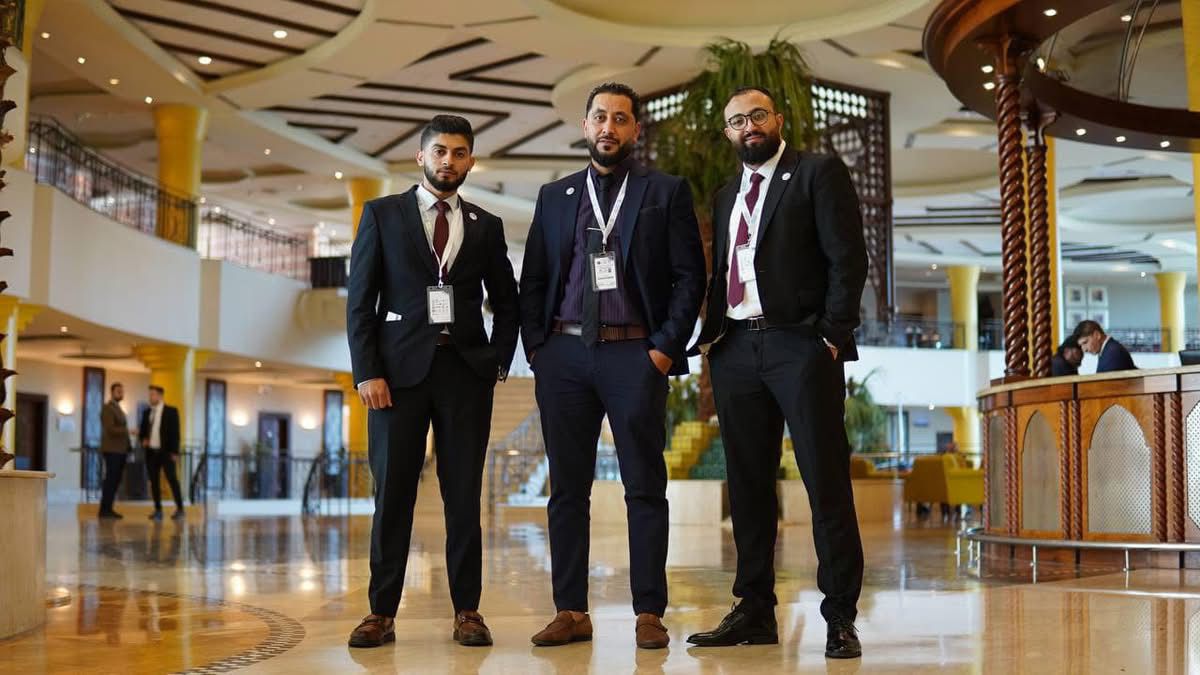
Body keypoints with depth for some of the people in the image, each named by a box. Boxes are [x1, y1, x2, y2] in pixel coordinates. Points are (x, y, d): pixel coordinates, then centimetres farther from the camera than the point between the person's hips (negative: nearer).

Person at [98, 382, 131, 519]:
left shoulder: (118, 409, 21)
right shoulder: (107, 408, -7)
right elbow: (110, 429, -19)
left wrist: (127, 447, 9)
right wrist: (128, 431, -24)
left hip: (120, 451, 9)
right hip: (112, 451, -9)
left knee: (115, 481, 7)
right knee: (110, 480, -9)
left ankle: (108, 509, 9)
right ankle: (104, 510, -8)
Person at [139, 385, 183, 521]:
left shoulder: (171, 411, -2)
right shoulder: (147, 412, 12)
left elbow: (175, 432, -6)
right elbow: (142, 430, 19)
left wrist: (175, 452, -13)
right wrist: (143, 440, -4)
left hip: (166, 452, -5)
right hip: (151, 452, 5)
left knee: (172, 479, -8)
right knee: (154, 481, 3)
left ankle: (179, 509, -2)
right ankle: (158, 510, 7)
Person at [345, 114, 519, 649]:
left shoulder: (486, 226, 13)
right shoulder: (382, 214, 7)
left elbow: (505, 302, 19)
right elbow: (360, 299, 2)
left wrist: (499, 361, 5)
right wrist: (367, 372, -7)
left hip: (466, 369, 2)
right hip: (400, 368, -1)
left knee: (463, 495, 2)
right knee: (392, 493, -1)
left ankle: (467, 611, 8)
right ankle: (382, 613, 5)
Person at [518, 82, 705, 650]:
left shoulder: (667, 192, 6)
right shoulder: (554, 196, 15)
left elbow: (690, 277, 1)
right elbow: (533, 281, 14)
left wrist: (666, 347, -7)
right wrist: (536, 347, 3)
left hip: (635, 354, -3)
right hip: (563, 353, 3)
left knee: (644, 488, 0)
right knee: (567, 488, 5)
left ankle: (649, 614, 5)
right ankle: (571, 612, 11)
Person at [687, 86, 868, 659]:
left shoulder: (818, 173, 3)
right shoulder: (726, 196, 20)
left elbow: (847, 258, -5)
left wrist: (833, 337, -12)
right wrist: (710, 336, 6)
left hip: (801, 346, -6)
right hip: (736, 351, 6)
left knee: (826, 483, -4)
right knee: (748, 487, 7)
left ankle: (840, 617, 1)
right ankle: (754, 612, 14)